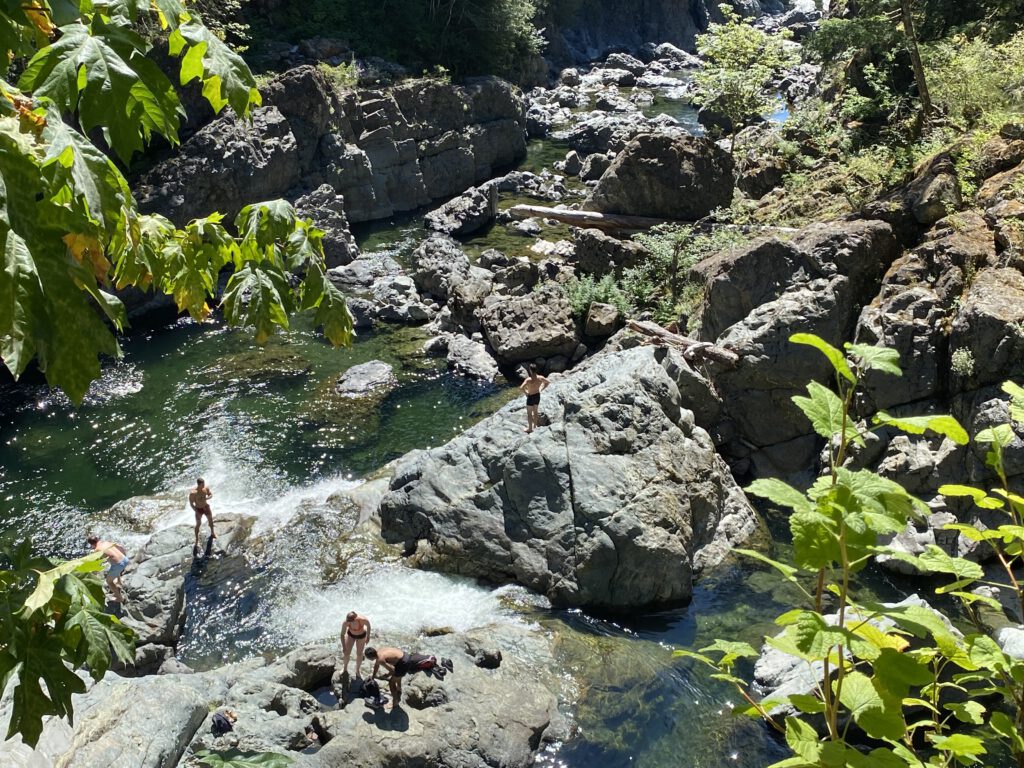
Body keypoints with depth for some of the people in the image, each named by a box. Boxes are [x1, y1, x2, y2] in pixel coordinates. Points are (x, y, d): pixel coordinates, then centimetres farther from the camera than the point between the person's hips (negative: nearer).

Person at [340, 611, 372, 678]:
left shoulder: (363, 620, -41)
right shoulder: (345, 622, -36)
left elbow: (368, 625, -17)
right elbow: (342, 635, -21)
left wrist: (368, 637, -5)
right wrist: (343, 647, -15)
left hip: (361, 636, -1)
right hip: (350, 634, 1)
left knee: (359, 654, 11)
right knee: (347, 653, 8)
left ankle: (357, 671, 35)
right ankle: (345, 668, 37)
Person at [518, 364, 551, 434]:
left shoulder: (529, 380, -29)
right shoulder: (540, 378, -13)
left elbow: (521, 388, -38)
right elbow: (548, 382, 4)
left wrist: (526, 392, -19)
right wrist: (541, 389, 6)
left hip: (531, 397, -5)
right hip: (537, 396, 5)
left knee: (529, 413, 12)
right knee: (535, 411, 24)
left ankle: (530, 428, 22)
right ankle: (535, 425, 38)